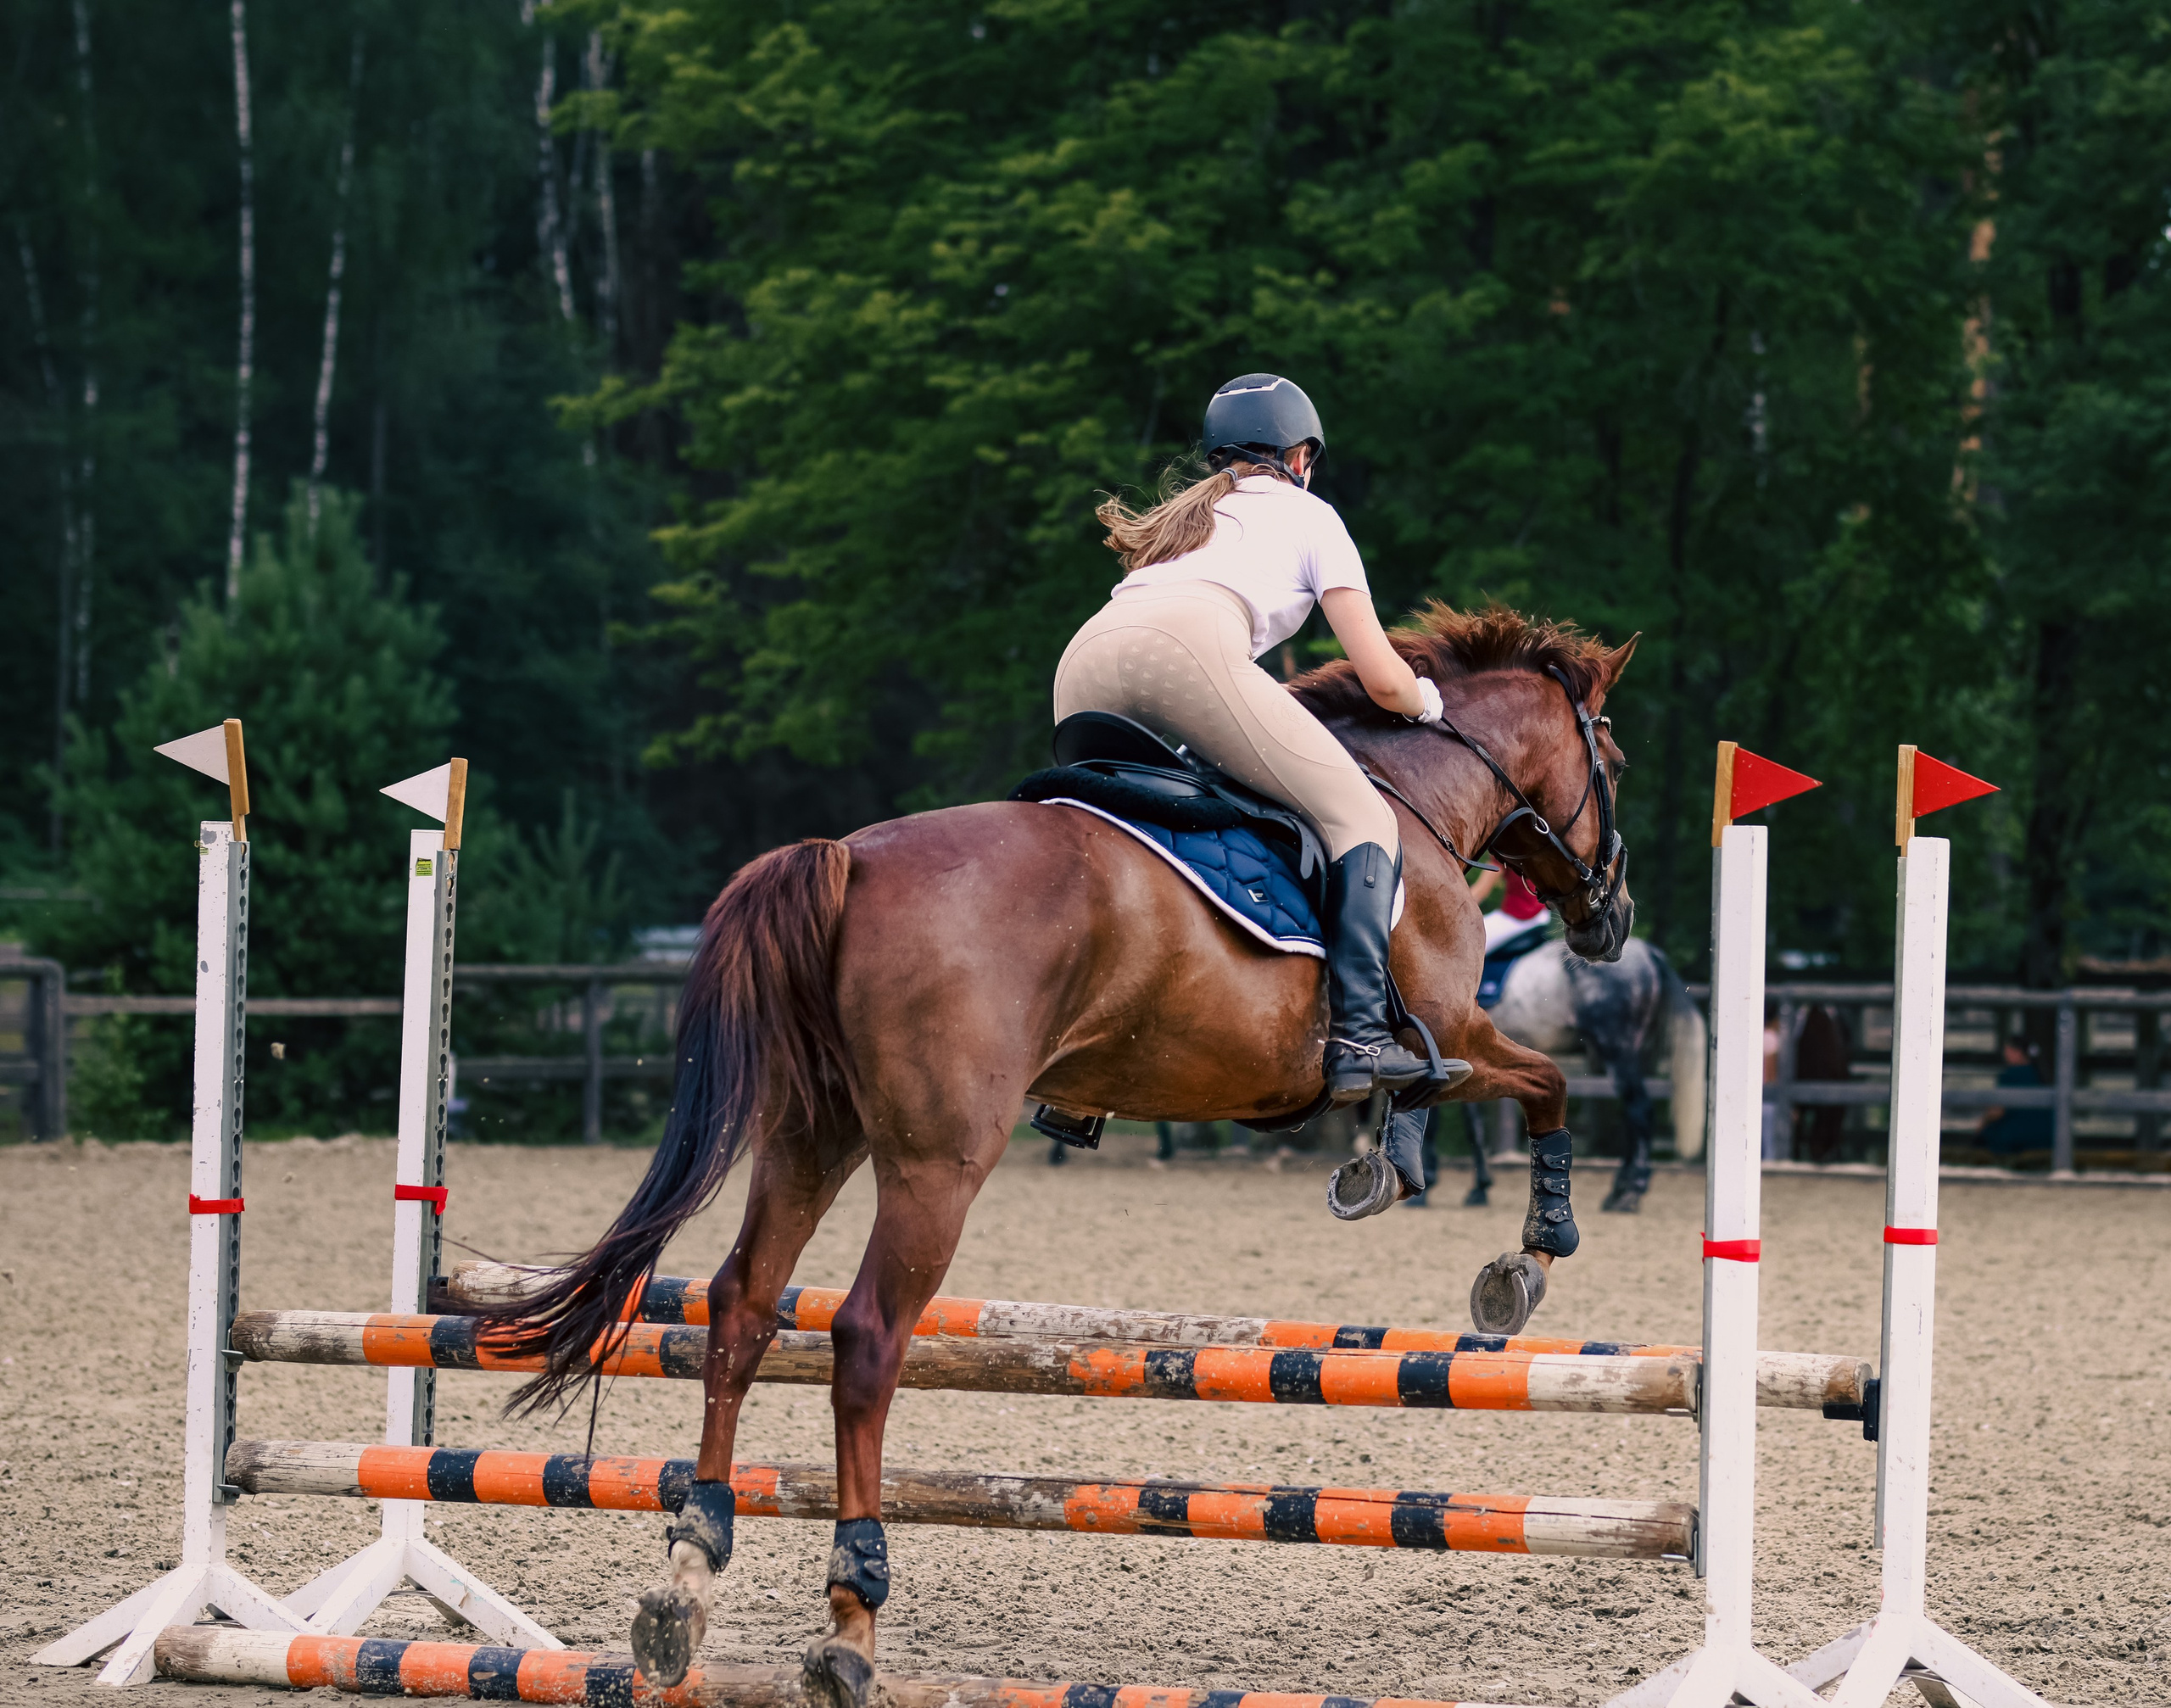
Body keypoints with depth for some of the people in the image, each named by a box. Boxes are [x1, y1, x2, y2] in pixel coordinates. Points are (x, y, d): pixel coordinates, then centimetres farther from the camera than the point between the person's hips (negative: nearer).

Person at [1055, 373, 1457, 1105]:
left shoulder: (1183, 514, 41)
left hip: (1082, 663, 6)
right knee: (1362, 820, 1)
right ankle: (1358, 1038, -14)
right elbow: (1381, 679, 21)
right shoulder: (1308, 514, 26)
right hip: (1186, 647, -6)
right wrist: (1425, 702, 43)